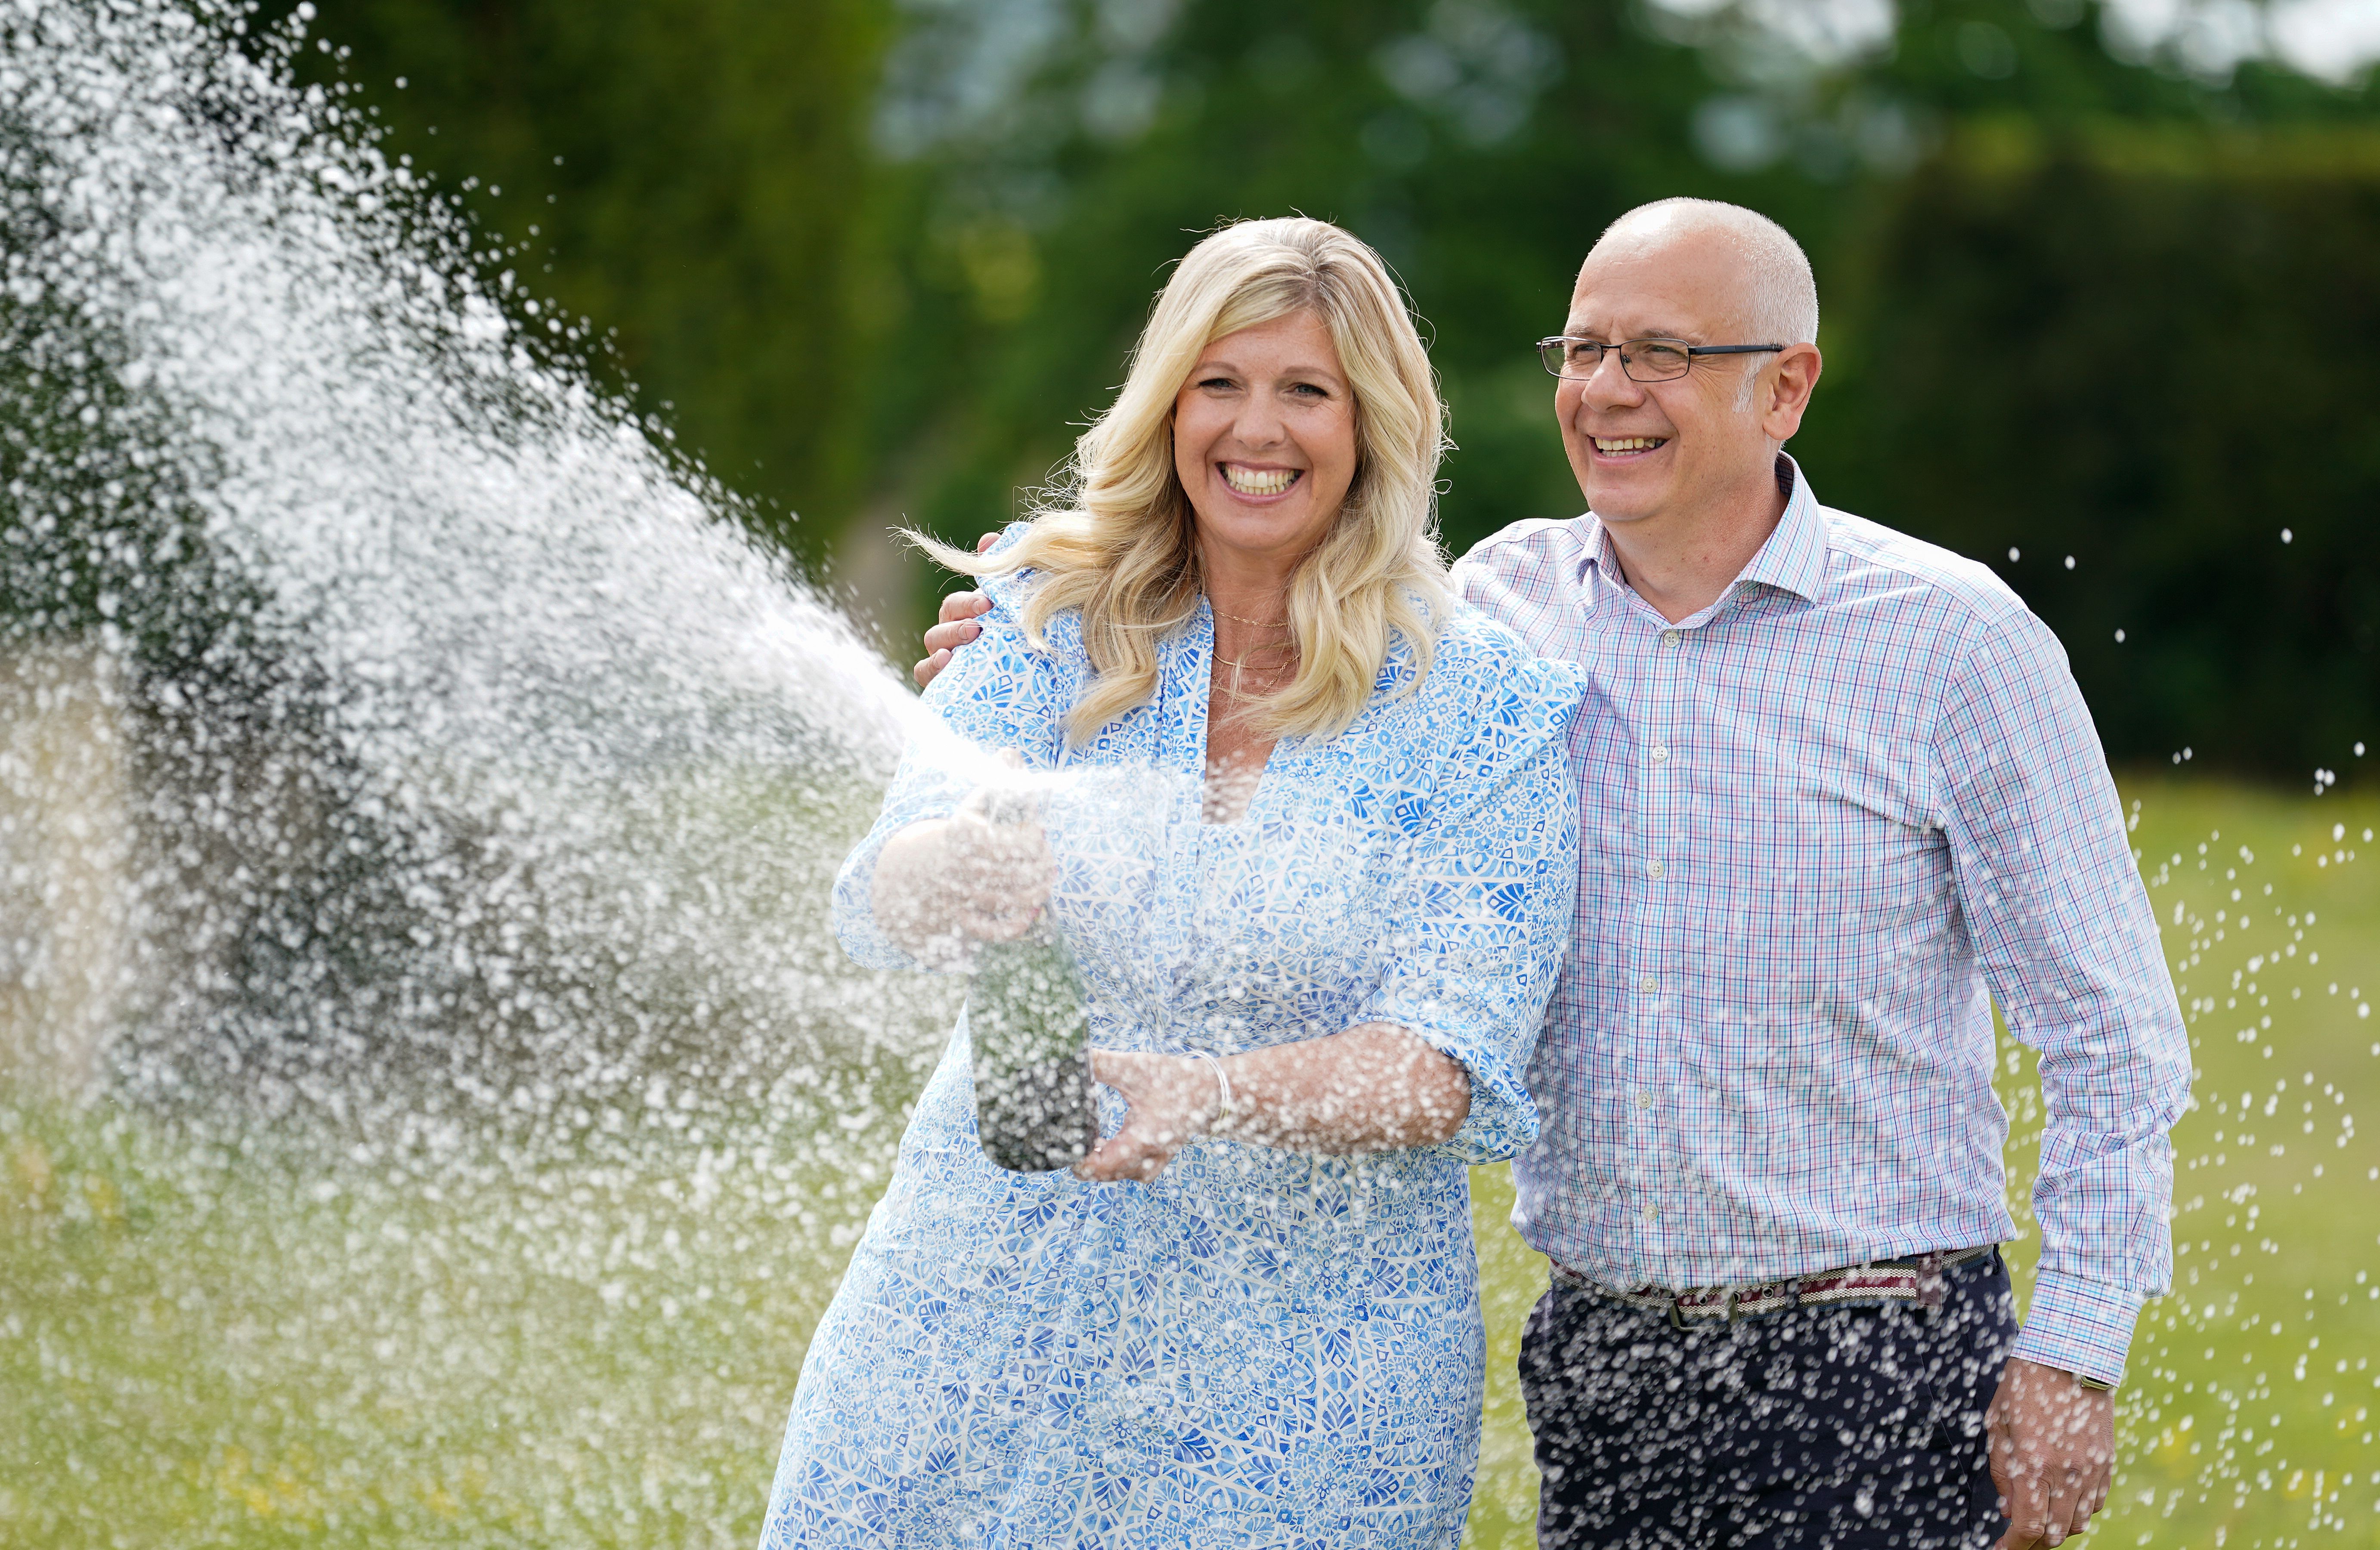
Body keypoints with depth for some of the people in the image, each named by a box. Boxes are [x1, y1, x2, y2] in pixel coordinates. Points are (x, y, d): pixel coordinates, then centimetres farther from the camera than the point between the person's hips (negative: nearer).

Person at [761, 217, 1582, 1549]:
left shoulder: (1490, 707, -5)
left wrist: (1210, 1097, -31)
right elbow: (890, 890, -11)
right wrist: (964, 874, -36)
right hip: (984, 1307, 2)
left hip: (1301, 1375, -2)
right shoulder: (1053, 624, 2)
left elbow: (1453, 1060, -13)